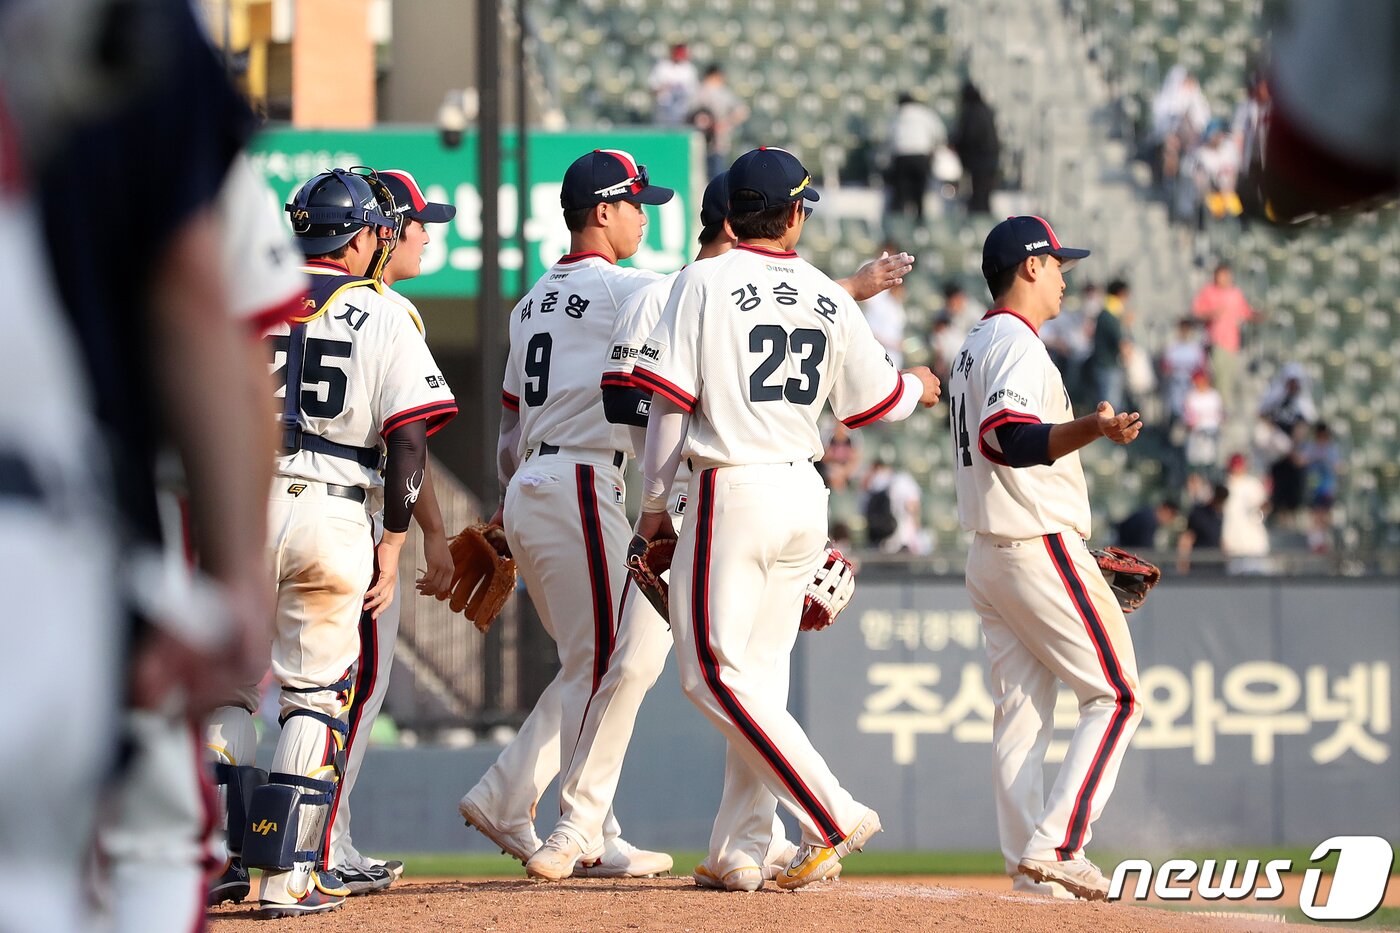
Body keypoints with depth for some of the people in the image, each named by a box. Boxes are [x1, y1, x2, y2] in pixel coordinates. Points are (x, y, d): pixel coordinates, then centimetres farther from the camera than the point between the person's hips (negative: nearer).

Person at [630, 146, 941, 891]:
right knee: (760, 672, 13)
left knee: (712, 670, -3)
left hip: (732, 493, -6)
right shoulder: (829, 298, 6)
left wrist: (652, 503, 1)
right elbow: (876, 399, 16)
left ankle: (831, 817, -12)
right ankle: (740, 851, 11)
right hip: (806, 495, 6)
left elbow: (670, 403, -9)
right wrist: (919, 387, 39)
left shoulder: (705, 282, -6)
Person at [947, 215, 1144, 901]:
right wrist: (1093, 428, -46)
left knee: (1021, 710, 8)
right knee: (1116, 695, -6)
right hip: (1041, 553, -10)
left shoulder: (973, 348, 18)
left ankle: (1026, 862, 4)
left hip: (989, 554, 10)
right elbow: (1008, 437, -31)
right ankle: (1055, 846, -15)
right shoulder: (1017, 344, -14)